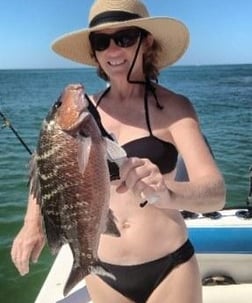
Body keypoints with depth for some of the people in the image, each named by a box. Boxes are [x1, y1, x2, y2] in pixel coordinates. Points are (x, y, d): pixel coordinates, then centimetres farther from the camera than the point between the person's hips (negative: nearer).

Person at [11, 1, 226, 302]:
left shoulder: (173, 106, -13)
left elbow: (216, 191, -24)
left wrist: (167, 193, -44)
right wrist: (33, 222, -7)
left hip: (168, 269, -3)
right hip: (102, 270, 4)